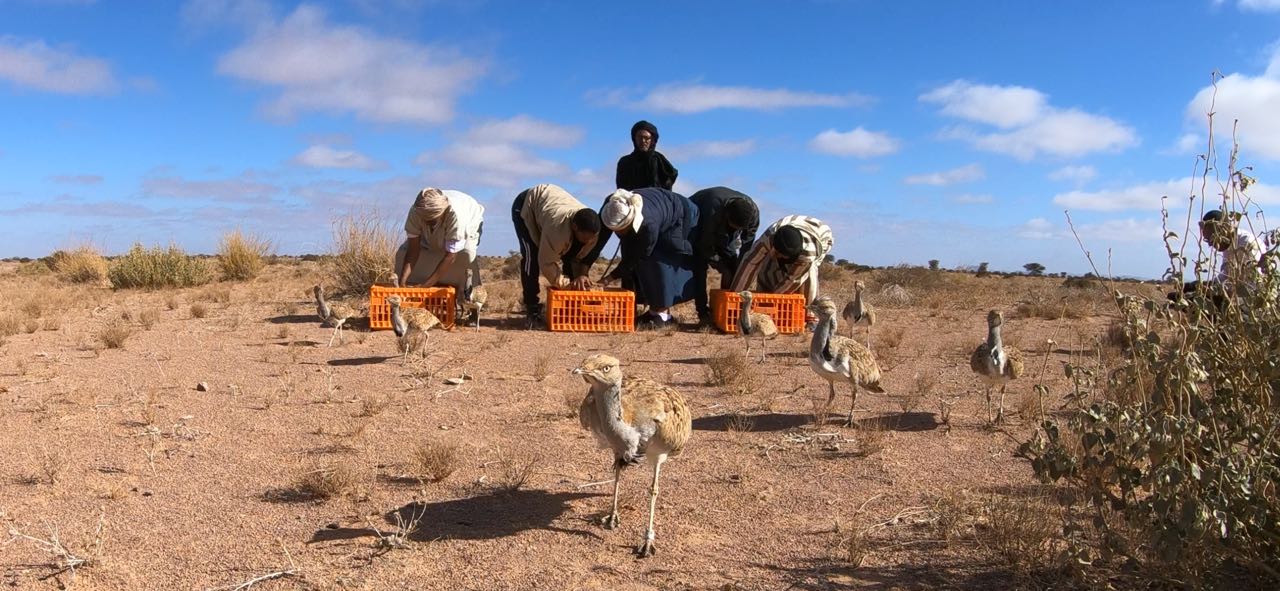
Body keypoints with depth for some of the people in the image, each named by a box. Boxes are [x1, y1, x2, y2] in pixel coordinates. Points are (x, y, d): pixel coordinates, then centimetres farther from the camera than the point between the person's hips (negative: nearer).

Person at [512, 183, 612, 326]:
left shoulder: (591, 228, -27)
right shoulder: (557, 227, -46)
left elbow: (583, 257, -11)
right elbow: (547, 262, -35)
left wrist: (582, 275, -30)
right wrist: (568, 284, -37)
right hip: (526, 205, -6)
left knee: (569, 257, -3)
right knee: (531, 256, -20)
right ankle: (532, 309, -12)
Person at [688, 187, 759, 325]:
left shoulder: (753, 213, -29)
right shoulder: (713, 211, -43)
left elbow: (746, 246, -19)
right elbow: (706, 246, -31)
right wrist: (722, 268, -26)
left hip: (722, 233, 5)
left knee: (733, 266, -8)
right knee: (699, 267, -20)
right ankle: (703, 313, -19)